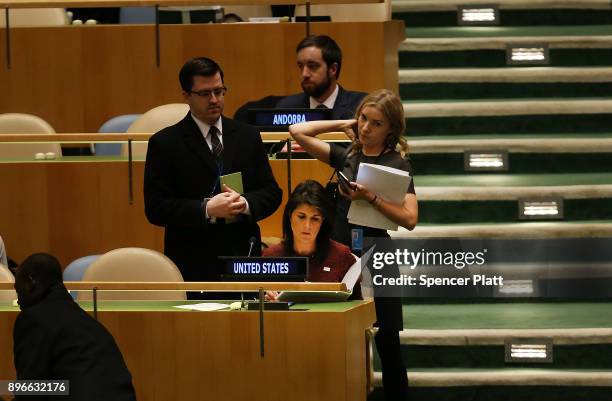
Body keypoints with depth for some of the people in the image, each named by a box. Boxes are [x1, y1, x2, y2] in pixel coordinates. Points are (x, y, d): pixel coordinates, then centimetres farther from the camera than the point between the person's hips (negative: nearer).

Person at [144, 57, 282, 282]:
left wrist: (245, 204, -11)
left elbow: (272, 193, 11)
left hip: (244, 257, 3)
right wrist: (207, 210, -18)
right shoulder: (164, 143, -1)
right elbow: (155, 208, -8)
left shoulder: (248, 136, 12)